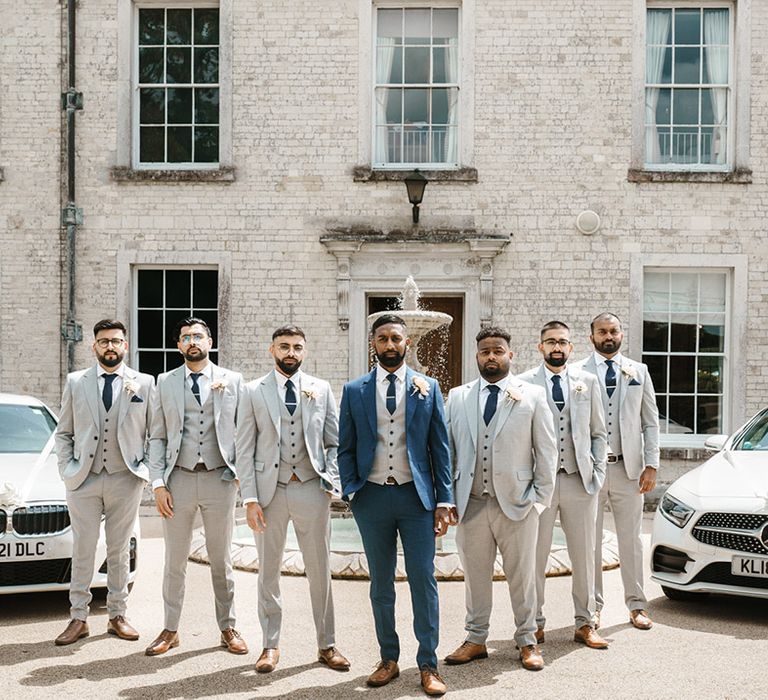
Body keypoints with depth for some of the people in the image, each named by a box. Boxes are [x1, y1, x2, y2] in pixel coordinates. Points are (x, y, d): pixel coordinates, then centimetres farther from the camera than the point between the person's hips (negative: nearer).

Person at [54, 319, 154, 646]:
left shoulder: (144, 383, 2)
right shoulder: (76, 382, 5)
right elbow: (63, 432, 10)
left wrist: (148, 470, -2)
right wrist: (67, 469, 0)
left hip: (126, 480, 0)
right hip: (83, 480, 1)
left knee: (120, 551, 9)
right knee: (82, 551, 5)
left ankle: (117, 616, 21)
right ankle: (78, 618, 17)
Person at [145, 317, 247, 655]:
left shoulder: (232, 380, 4)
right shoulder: (165, 382, 7)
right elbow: (157, 437, 6)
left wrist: (242, 473, -5)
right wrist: (158, 483, -2)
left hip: (219, 478, -1)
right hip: (179, 478, 1)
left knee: (222, 560, 9)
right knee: (175, 561, 8)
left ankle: (228, 628, 22)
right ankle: (170, 630, 22)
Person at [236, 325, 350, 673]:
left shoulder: (321, 389, 6)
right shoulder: (253, 391, 3)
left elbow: (334, 442, 8)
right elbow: (245, 449, 0)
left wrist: (331, 483, -6)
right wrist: (250, 499, -6)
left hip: (311, 490, 1)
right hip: (269, 490, 0)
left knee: (320, 572, 7)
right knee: (268, 572, 9)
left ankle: (327, 645, 21)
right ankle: (271, 645, 24)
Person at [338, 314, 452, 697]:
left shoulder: (427, 388, 4)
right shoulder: (354, 391, 5)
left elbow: (440, 447, 3)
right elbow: (346, 448, 8)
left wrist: (444, 501, -1)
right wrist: (351, 491, -4)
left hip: (417, 496, -1)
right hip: (373, 497, 1)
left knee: (423, 580, 1)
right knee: (380, 583, 11)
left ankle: (428, 665, 13)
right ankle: (388, 659, 25)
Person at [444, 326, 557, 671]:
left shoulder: (532, 395, 2)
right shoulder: (457, 397, 8)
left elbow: (547, 451, 2)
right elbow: (448, 449, 9)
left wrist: (540, 498, -2)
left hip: (517, 503, -2)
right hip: (471, 503, 2)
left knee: (522, 575, 8)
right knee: (475, 575, 11)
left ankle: (527, 640, 24)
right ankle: (476, 640, 26)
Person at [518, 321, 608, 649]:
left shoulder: (587, 382, 9)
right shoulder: (524, 383, 1)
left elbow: (598, 432, 12)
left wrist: (597, 473, 3)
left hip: (580, 479, 2)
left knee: (584, 555, 9)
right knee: (535, 556, 4)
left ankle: (585, 624, 21)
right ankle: (535, 623, 18)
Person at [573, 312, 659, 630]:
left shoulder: (638, 372, 10)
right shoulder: (577, 373, 1)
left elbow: (650, 422, 9)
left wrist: (651, 465, 1)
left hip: (628, 468, 2)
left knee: (631, 540, 9)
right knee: (589, 541, 6)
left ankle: (636, 605, 20)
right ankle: (592, 606, 17)